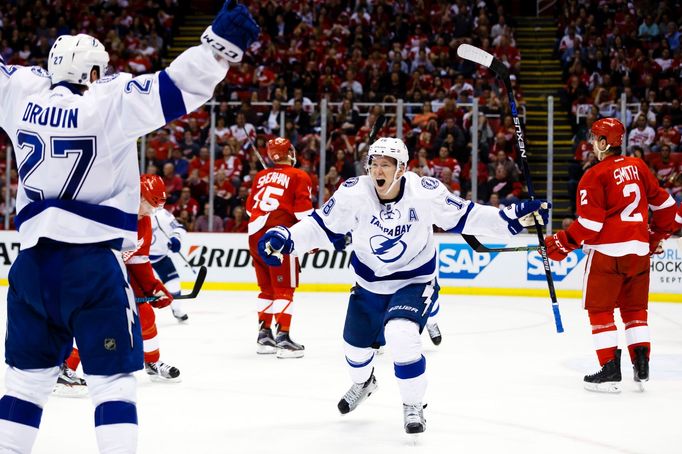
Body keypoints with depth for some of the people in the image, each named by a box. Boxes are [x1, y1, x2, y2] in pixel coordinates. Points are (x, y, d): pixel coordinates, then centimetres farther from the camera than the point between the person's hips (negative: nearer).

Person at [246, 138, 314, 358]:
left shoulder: (261, 177, 16)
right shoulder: (299, 177, -2)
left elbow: (250, 207, 20)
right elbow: (303, 210, -8)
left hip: (256, 235, 6)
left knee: (267, 288, 17)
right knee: (284, 288, -4)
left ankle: (264, 334, 20)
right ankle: (282, 337, -11)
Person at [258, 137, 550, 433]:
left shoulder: (426, 192, -23)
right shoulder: (353, 193, -20)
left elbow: (464, 216, -11)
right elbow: (322, 225, -10)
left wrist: (514, 217, -18)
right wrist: (284, 239, -25)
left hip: (415, 281, -3)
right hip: (369, 282, 4)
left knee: (401, 335, -29)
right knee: (356, 343, 19)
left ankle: (413, 406, -6)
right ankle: (363, 383, 58)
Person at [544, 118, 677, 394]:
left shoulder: (595, 176, -10)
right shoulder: (638, 167, 9)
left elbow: (590, 223, -14)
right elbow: (663, 203, 15)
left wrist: (562, 244, -6)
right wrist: (658, 231, 32)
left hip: (607, 252, -6)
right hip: (639, 250, 6)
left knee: (600, 309, 3)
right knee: (635, 309, 16)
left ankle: (610, 370, -2)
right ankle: (642, 366, 10)